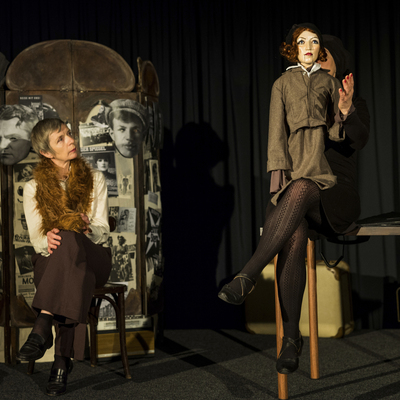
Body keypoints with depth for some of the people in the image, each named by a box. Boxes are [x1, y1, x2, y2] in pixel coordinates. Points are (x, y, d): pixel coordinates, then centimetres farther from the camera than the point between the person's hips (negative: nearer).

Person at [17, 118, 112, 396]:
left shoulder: (94, 179, 7)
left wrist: (86, 230, -24)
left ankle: (42, 327, -50)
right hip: (50, 261, 0)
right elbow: (37, 239, -1)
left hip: (93, 260, 0)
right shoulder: (33, 188, 5)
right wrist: (47, 240, -28)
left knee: (70, 239, -39)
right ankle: (63, 359, -46)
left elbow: (102, 231, 2)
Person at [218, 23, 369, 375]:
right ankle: (291, 338, -35)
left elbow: (337, 134, 7)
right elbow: (277, 133, 9)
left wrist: (344, 110, -13)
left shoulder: (330, 83, 19)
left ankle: (248, 276, -40)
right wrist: (278, 174, -6)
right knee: (294, 235, -32)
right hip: (294, 175, 0)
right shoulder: (283, 85, 21)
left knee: (301, 190, -38)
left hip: (327, 182, 0)